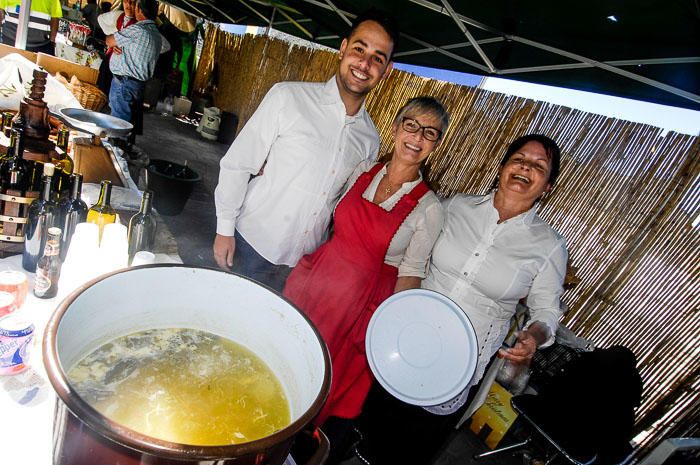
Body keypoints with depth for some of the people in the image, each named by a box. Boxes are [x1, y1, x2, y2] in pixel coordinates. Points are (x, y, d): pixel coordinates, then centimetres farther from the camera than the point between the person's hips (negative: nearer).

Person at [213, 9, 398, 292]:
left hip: (304, 263, 3)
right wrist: (225, 229, -7)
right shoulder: (288, 97, -12)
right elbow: (236, 165, -8)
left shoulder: (370, 139, 0)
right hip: (252, 246, -3)